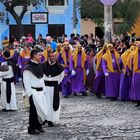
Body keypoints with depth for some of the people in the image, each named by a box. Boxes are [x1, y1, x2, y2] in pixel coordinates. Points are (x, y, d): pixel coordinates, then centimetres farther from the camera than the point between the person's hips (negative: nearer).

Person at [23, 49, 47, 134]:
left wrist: (44, 90, 16)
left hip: (41, 91, 8)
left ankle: (38, 125, 21)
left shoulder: (39, 66, 13)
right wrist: (29, 93, -17)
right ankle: (32, 128, 4)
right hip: (34, 91, -8)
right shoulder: (28, 67, -12)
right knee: (34, 110, -4)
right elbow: (26, 82, -14)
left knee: (42, 109, 8)